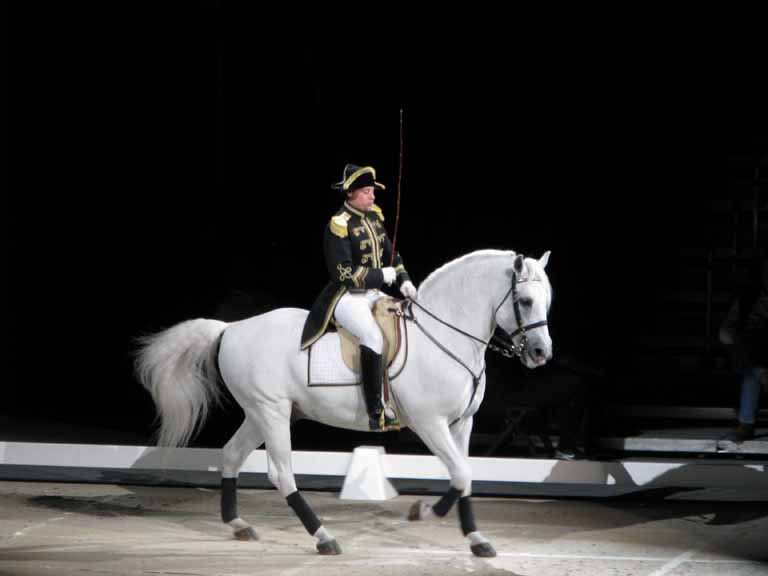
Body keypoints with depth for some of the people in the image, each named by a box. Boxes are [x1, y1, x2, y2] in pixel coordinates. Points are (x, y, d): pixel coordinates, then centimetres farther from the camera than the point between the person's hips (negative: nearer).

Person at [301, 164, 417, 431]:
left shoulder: (374, 216, 10)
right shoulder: (339, 225, -15)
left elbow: (390, 254, 19)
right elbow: (344, 274, -20)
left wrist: (403, 280, 2)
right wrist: (384, 275, -14)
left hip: (373, 293, 9)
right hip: (346, 297, -9)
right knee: (373, 336, -31)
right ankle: (377, 414, -30)